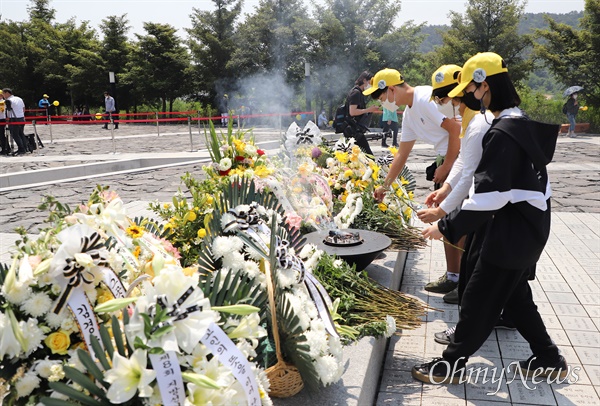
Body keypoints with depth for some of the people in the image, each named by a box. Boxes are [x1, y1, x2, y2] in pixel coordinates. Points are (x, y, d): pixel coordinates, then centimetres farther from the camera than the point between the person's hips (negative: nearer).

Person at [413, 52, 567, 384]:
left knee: (478, 299, 1)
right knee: (514, 294, 21)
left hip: (513, 230, -10)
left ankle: (452, 365, 15)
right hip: (524, 224, 10)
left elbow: (490, 196, -27)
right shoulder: (519, 122, 9)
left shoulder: (503, 133, -23)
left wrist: (448, 226, -21)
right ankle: (548, 359, 35)